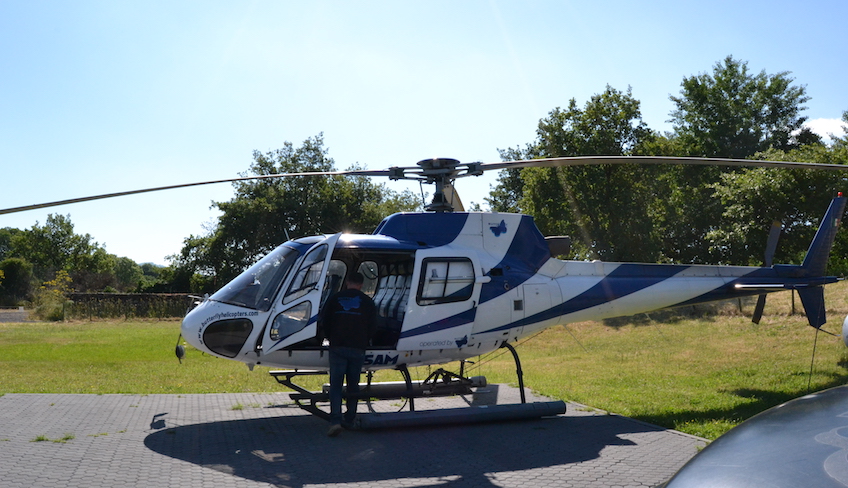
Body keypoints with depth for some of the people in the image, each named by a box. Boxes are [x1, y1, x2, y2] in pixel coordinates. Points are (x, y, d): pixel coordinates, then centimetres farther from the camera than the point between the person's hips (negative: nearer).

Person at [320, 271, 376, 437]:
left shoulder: (335, 299, 5)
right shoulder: (368, 302, 4)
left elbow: (324, 322, 7)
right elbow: (372, 326, 5)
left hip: (337, 347, -1)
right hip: (358, 349, 1)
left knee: (335, 384, -1)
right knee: (353, 385, 14)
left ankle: (335, 421, -15)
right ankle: (350, 419, 22)